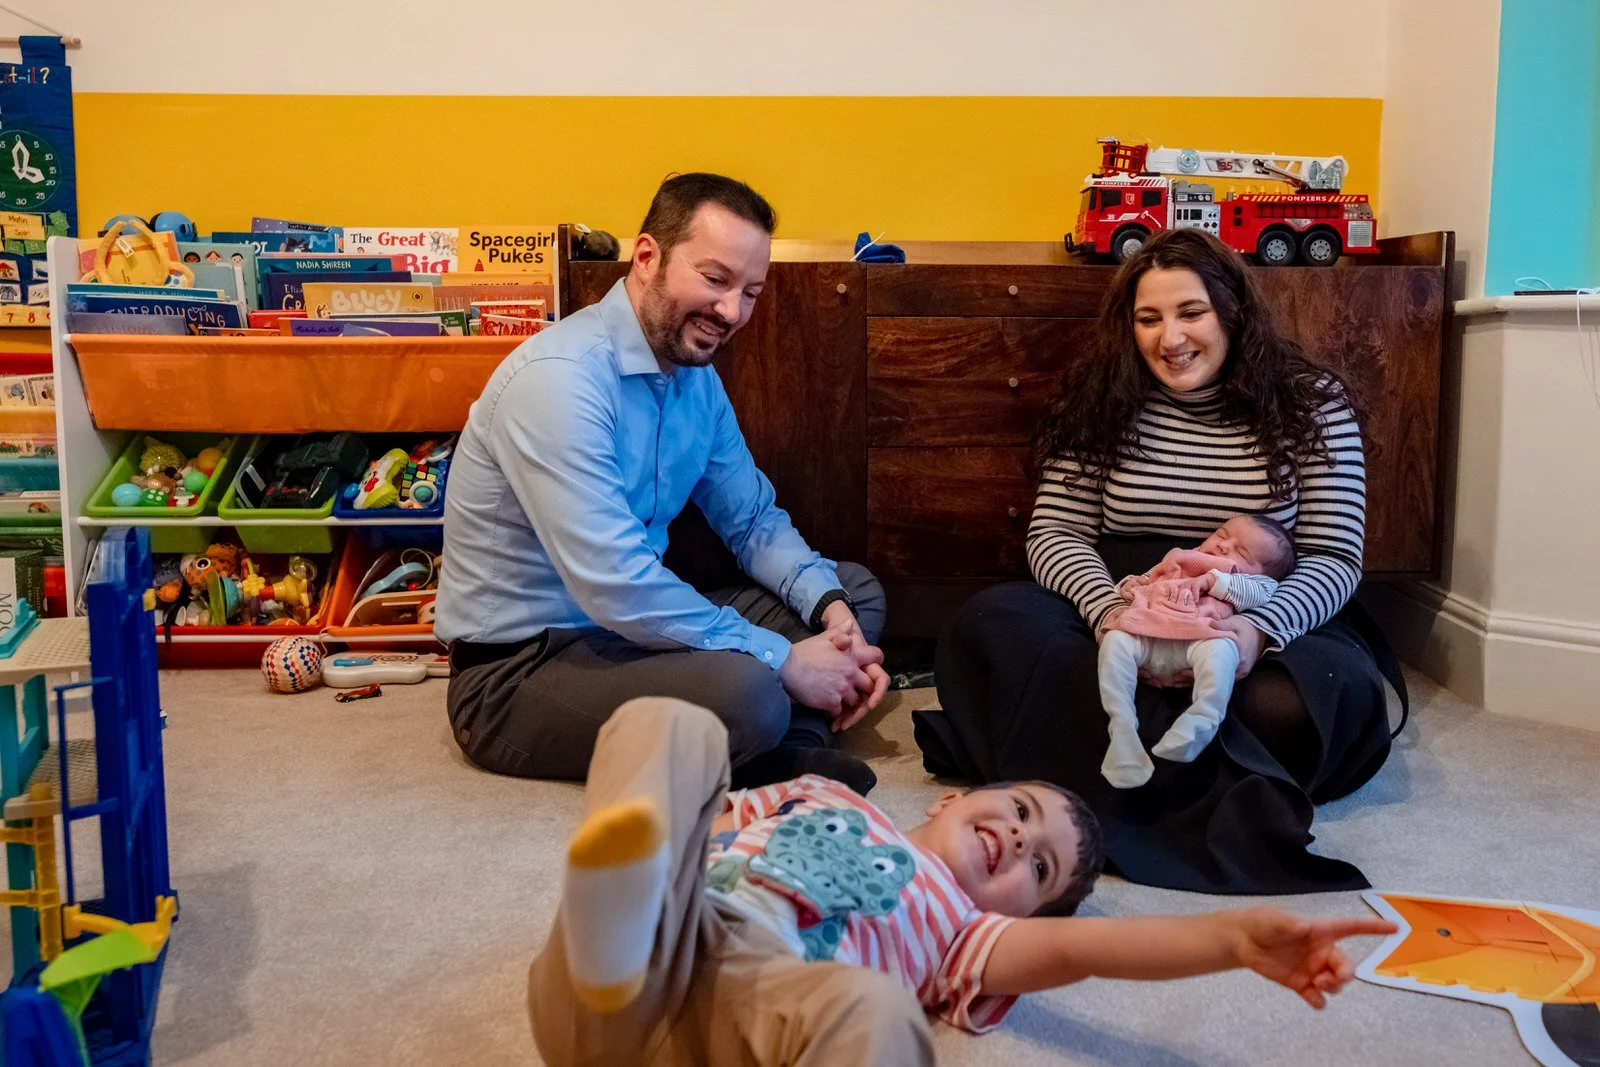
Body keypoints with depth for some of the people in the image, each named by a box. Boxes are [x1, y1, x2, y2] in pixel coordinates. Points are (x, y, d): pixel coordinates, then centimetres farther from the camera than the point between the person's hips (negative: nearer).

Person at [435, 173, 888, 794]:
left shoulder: (697, 378, 6)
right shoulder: (560, 377, -24)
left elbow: (753, 521, 12)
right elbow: (617, 589, -30)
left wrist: (831, 609, -8)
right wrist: (783, 660, -22)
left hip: (629, 627, 10)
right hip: (516, 670, -9)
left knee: (856, 590, 8)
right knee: (744, 690, -36)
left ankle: (787, 748, -12)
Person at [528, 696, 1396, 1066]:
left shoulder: (957, 930, 23)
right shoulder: (824, 796, 36)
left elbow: (1074, 949, 6)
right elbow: (707, 817, 36)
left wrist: (1236, 935, -9)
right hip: (656, 937, 3)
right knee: (669, 724, -21)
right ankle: (612, 952, -50)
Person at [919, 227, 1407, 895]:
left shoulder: (1311, 403, 3)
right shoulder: (1101, 401, 7)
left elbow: (1335, 558, -2)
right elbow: (1056, 532, 2)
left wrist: (1259, 629, -24)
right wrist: (1109, 611, -22)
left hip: (1266, 625, -1)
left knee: (1336, 687, -36)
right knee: (989, 626, -29)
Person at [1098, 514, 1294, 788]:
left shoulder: (1246, 582, 30)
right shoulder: (1176, 563, 42)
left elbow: (1260, 592, 8)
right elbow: (1145, 580, 46)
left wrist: (1211, 579, -1)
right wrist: (1130, 585, 21)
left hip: (1196, 639, -3)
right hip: (1144, 633, 3)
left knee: (1220, 649, -36)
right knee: (1115, 640, -28)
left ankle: (1200, 721, -48)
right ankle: (1122, 723, -36)